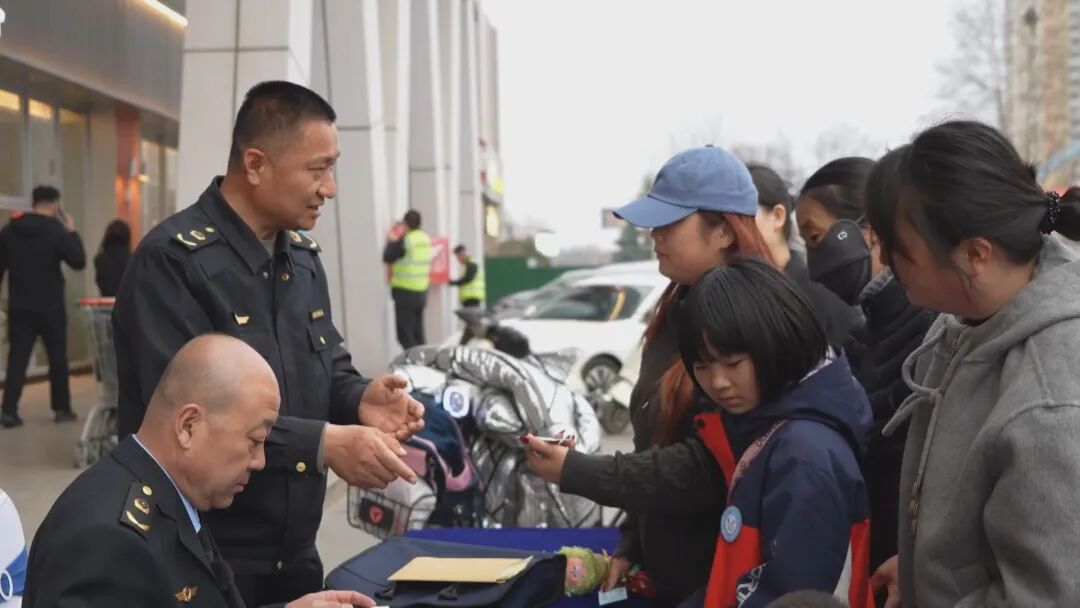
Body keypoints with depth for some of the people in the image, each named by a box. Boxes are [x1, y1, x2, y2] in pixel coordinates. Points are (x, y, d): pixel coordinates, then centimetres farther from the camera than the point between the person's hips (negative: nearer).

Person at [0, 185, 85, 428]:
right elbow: (79, 262, -9)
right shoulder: (56, 230, -10)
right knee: (57, 358, 10)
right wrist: (72, 233, 2)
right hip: (50, 306, -3)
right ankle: (62, 409, 16)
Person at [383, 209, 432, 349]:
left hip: (405, 292, -7)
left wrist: (392, 240, 4)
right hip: (422, 291, 7)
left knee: (405, 335, -5)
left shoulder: (405, 240, -15)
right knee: (418, 333, 16)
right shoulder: (426, 239, 7)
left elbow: (387, 257, -11)